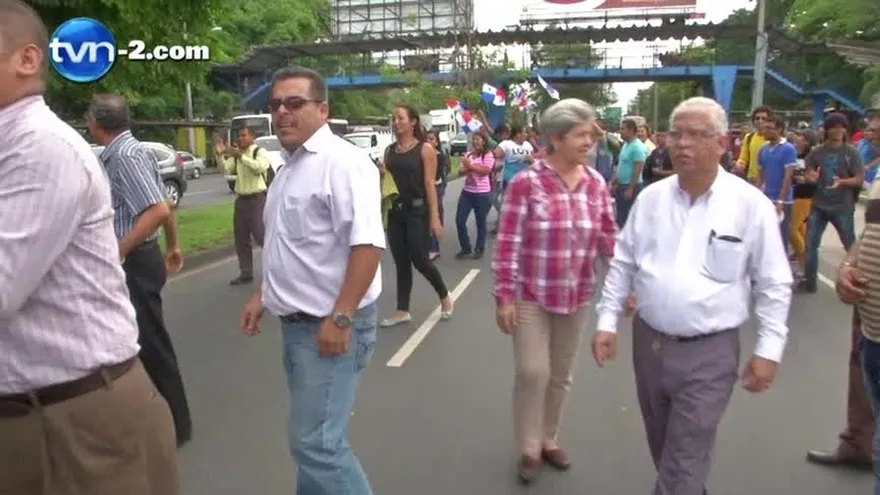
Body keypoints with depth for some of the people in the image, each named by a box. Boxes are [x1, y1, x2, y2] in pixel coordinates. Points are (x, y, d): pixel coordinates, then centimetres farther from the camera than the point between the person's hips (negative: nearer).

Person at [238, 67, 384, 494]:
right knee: (311, 435, 20)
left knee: (317, 443, -5)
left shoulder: (341, 161, -16)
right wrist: (262, 294, 20)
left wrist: (340, 317, -27)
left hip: (329, 324, -9)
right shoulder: (290, 166, 14)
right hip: (296, 323, 9)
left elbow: (367, 243, -25)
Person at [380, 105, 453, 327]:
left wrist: (435, 217, -13)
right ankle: (402, 311, 18)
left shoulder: (425, 149, -6)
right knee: (401, 263, 9)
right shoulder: (389, 151, 9)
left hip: (417, 211, -5)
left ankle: (444, 297, 23)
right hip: (395, 211, 5)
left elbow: (430, 184, -10)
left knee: (420, 260, -3)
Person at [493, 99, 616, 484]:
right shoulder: (526, 183, -14)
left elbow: (608, 240, 5)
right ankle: (528, 448, 20)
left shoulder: (596, 183, 0)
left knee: (561, 376, 15)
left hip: (576, 297, 4)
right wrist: (504, 297, -13)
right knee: (532, 373, -2)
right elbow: (507, 245, -12)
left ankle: (549, 438, 36)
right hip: (531, 296, -4)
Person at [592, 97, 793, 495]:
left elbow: (774, 284, -3)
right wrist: (607, 321, 3)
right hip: (648, 342, 4)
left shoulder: (751, 205, -8)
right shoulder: (651, 197, 2)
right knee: (664, 450, 20)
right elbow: (623, 264, 7)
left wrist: (768, 349, -6)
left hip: (709, 352, -4)